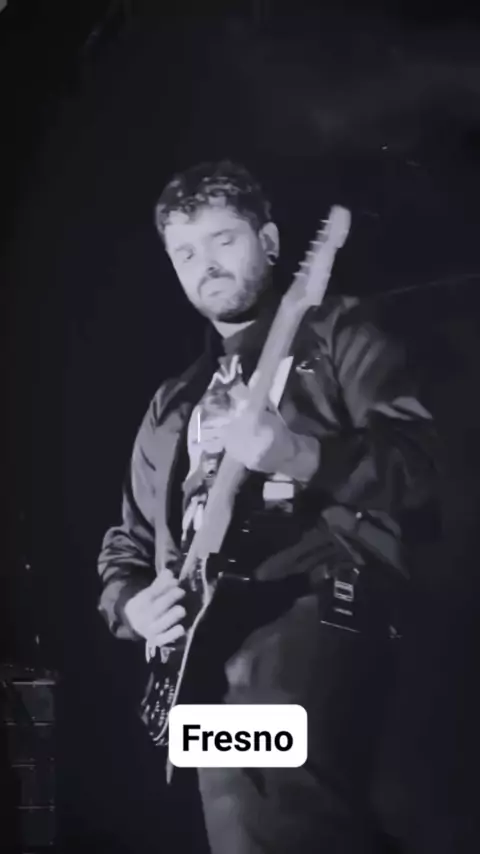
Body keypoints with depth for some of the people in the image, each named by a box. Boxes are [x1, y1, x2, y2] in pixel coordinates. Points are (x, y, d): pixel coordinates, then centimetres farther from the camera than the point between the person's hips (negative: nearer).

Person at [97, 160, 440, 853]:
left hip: (323, 605, -6)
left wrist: (293, 451, -19)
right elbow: (127, 543, 29)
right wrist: (133, 605, 7)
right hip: (210, 640, 6)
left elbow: (422, 465, -4)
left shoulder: (338, 333, 11)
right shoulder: (173, 405, 27)